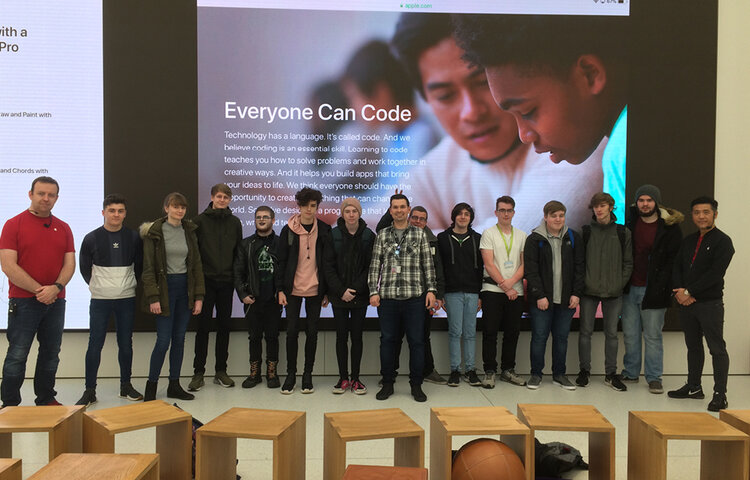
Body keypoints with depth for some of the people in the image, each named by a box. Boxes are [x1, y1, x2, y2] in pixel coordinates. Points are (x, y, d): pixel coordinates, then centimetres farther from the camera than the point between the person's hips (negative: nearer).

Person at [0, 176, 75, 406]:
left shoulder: (63, 228, 10)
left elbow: (70, 263, 6)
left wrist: (56, 288, -12)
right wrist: (39, 290, -14)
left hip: (56, 301, 4)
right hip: (23, 301, -4)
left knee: (51, 353, 11)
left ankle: (46, 400, 24)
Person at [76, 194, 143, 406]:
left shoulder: (133, 238, 2)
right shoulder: (92, 239, -2)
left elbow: (140, 266, 12)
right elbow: (84, 268, 8)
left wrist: (132, 284, 6)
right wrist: (96, 285, 4)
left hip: (127, 299, 2)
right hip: (100, 300, -1)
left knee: (126, 344, 8)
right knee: (95, 345, 0)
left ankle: (126, 386, 20)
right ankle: (90, 391, 11)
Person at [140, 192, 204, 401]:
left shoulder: (189, 231, 8)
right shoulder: (154, 232, -6)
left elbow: (197, 265, 8)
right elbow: (148, 267, -8)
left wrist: (199, 296, 3)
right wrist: (153, 298, -15)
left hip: (185, 287, 5)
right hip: (165, 287, -5)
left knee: (179, 339, 9)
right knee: (164, 340, -6)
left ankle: (174, 385, 19)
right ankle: (151, 386, 10)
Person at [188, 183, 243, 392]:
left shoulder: (234, 222, 8)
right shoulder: (200, 221, 0)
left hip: (226, 282, 3)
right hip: (206, 281, -3)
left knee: (224, 326, 8)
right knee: (203, 326, 0)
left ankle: (221, 371, 18)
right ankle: (198, 373, 10)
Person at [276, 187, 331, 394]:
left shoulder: (324, 230, 2)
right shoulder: (288, 230, 0)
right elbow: (281, 261, 2)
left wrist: (327, 291, 2)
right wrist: (280, 289, -3)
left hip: (315, 290, 0)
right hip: (293, 289, 0)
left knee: (312, 332, 6)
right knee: (292, 331, 2)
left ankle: (307, 374, 17)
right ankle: (291, 374, 15)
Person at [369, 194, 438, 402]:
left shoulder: (420, 234, 8)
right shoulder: (382, 235, 10)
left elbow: (428, 264, 7)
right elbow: (375, 265, 8)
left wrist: (431, 289, -1)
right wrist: (373, 291, 0)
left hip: (414, 295, -1)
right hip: (387, 296, 1)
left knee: (416, 340, 1)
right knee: (388, 340, 6)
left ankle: (416, 385, 13)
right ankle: (387, 383, 17)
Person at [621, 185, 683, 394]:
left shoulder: (669, 228, -6)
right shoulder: (631, 221, 5)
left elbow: (672, 261, -6)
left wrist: (661, 287, -13)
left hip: (652, 290, -4)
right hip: (630, 288, 4)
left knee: (652, 335, 4)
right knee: (630, 334, 11)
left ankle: (654, 378, 14)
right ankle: (630, 373, 23)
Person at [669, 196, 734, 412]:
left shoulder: (723, 241, -7)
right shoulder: (688, 240, 14)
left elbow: (715, 274, -15)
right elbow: (677, 267, 10)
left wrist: (689, 292, -15)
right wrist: (679, 291, -7)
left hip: (710, 303, -7)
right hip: (686, 303, 7)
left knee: (717, 349, -2)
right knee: (693, 346, 15)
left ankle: (720, 394, 3)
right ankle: (694, 387, 26)